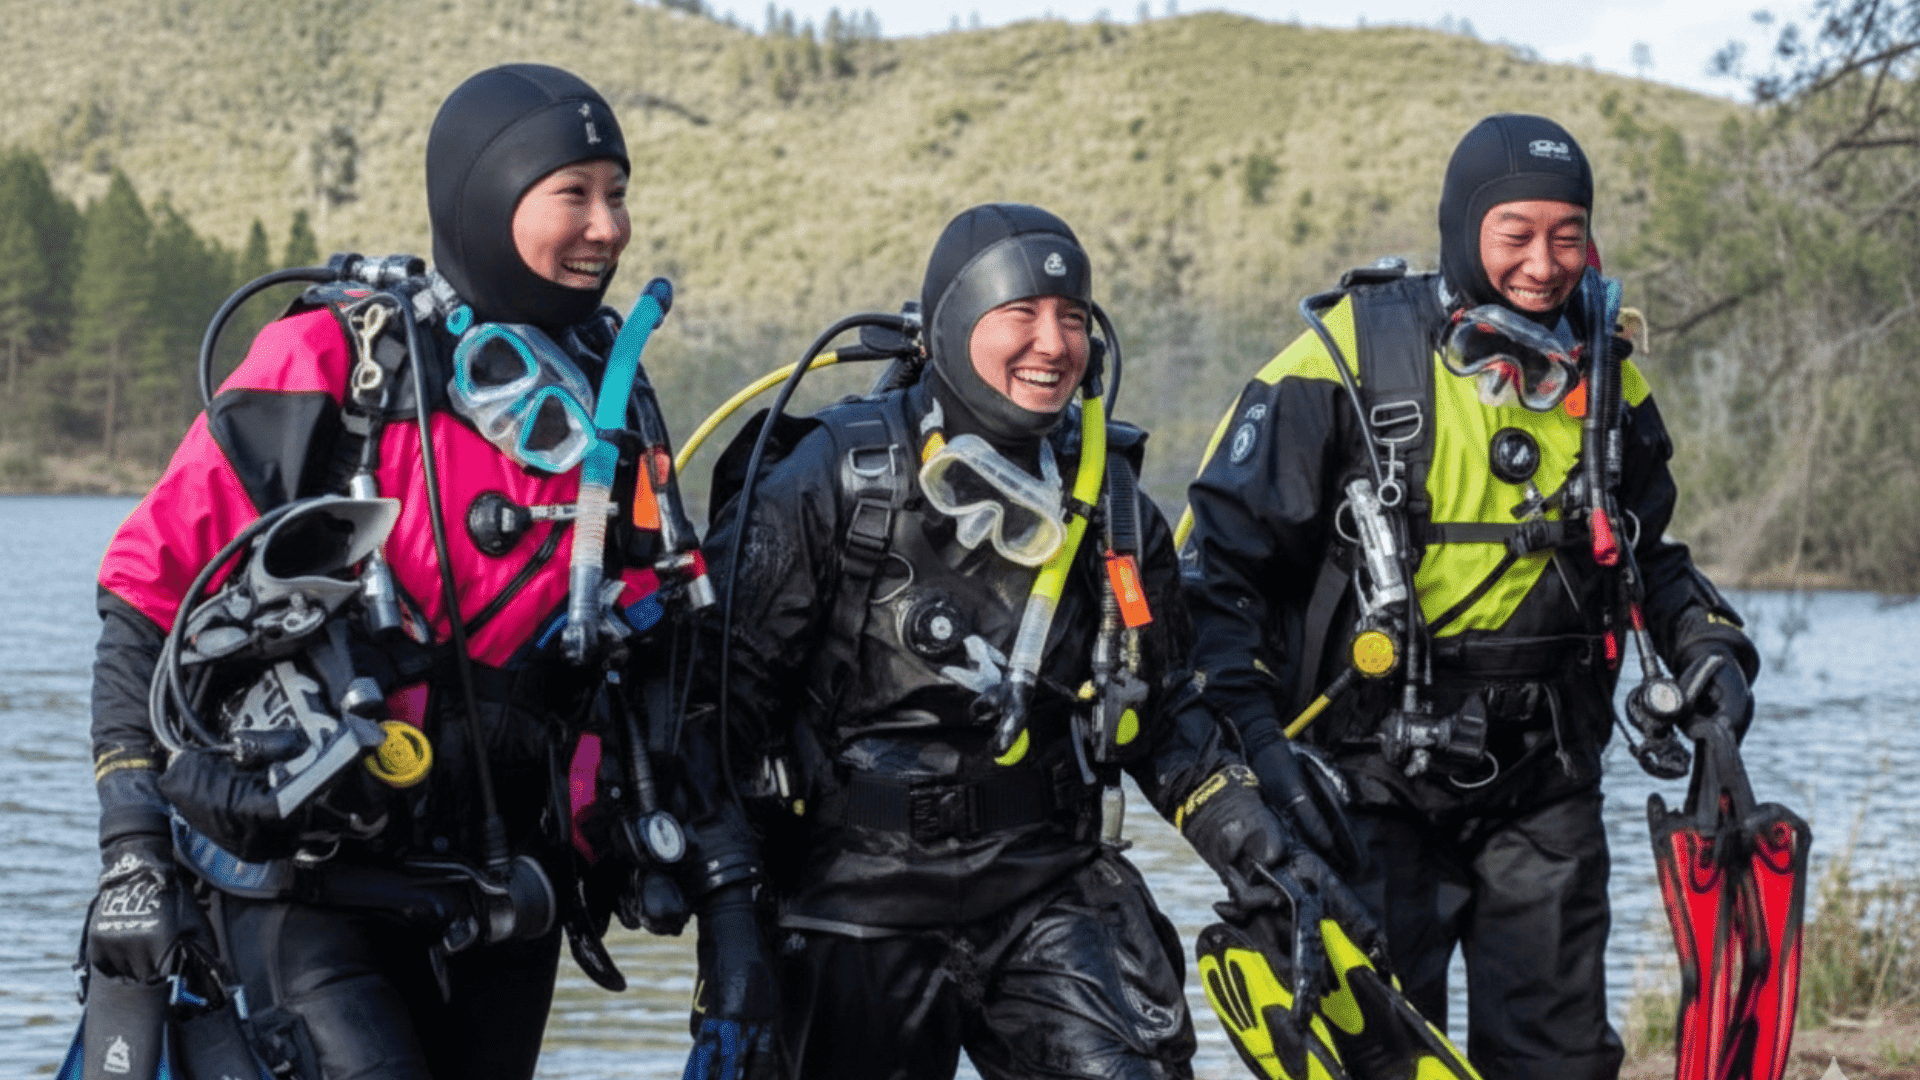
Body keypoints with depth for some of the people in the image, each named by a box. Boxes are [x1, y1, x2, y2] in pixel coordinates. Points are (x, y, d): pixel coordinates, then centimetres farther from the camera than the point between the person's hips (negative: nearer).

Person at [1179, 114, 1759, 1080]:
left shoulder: (1605, 377, 9)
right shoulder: (1354, 354, -7)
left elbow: (1646, 549, 25)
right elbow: (1224, 548, -6)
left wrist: (1707, 641, 5)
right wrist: (1246, 727, -16)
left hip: (1545, 779, 4)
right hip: (1380, 771, -4)